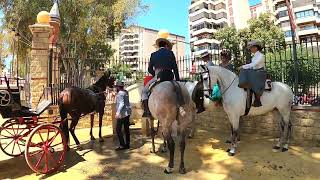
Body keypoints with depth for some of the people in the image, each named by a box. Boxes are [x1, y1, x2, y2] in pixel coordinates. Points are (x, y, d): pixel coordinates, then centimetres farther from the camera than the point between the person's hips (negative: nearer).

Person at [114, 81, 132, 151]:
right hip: (127, 113, 9)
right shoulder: (125, 92, 12)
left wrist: (118, 112, -34)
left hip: (122, 114, -9)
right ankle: (127, 144, 19)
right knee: (126, 129, 12)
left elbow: (121, 104, -25)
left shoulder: (120, 93, -13)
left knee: (118, 129, -3)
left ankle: (122, 145, -1)